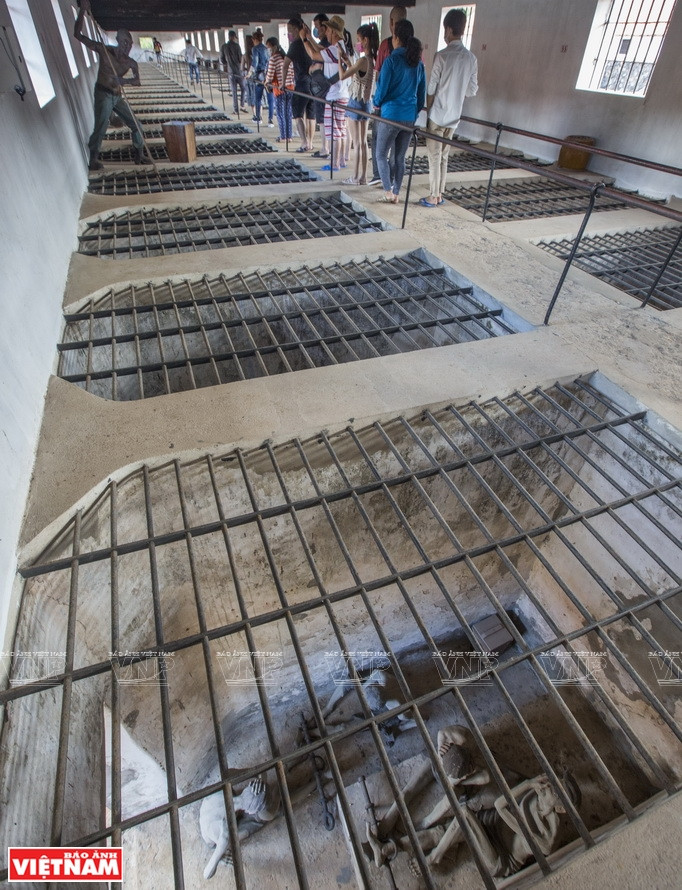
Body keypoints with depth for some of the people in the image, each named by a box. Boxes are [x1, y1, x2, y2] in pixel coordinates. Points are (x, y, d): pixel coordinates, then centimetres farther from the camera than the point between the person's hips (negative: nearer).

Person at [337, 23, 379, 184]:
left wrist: (340, 59, -4)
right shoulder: (373, 59, 7)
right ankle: (363, 177, 15)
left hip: (356, 103, -8)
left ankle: (355, 178, 2)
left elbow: (342, 76, -16)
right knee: (363, 142, 10)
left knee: (357, 144, -4)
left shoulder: (363, 60, -19)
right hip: (366, 103, 8)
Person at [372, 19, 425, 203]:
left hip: (391, 114, -6)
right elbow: (422, 91, 12)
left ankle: (388, 192, -6)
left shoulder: (392, 60, -12)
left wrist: (377, 102, 11)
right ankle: (396, 193, 16)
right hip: (410, 117, 6)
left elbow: (382, 88, -9)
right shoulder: (418, 62, 6)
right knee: (400, 157, 13)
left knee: (381, 155, 6)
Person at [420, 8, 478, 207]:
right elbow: (472, 90, 10)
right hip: (454, 116, 6)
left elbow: (431, 88, -11)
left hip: (438, 114, -6)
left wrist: (428, 109, 4)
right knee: (444, 156, 13)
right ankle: (440, 194, 16)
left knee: (434, 156, -1)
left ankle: (433, 197, 0)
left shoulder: (442, 56, -13)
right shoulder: (471, 58, 4)